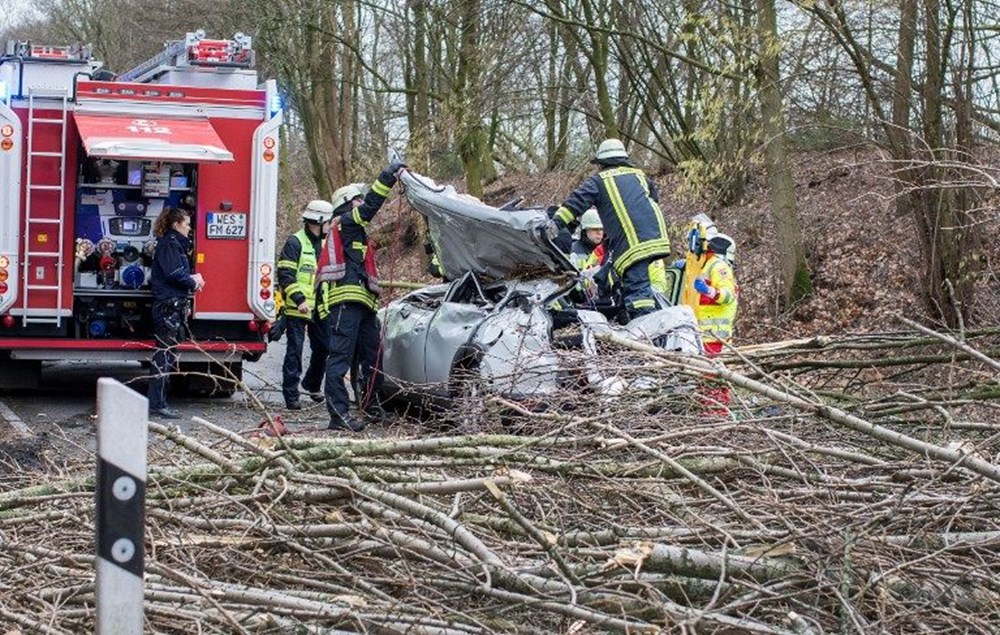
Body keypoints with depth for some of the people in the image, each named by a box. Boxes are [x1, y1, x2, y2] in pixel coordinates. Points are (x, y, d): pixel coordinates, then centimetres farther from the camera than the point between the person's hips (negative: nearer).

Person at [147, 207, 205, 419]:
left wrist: (192, 278, 6)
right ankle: (156, 404, -9)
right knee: (165, 354, -10)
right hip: (168, 305, -11)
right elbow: (174, 274, -20)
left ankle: (156, 401, 15)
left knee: (167, 354, 12)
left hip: (174, 306, 11)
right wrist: (193, 283, -7)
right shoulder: (169, 244, -11)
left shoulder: (176, 244, 21)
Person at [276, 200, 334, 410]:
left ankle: (312, 384, 33)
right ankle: (291, 395, -2)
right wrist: (298, 299, -23)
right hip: (297, 308, -7)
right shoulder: (295, 243, -9)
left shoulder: (324, 244, 15)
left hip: (319, 308, 7)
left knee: (322, 348, 11)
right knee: (295, 351, -5)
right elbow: (285, 275, -15)